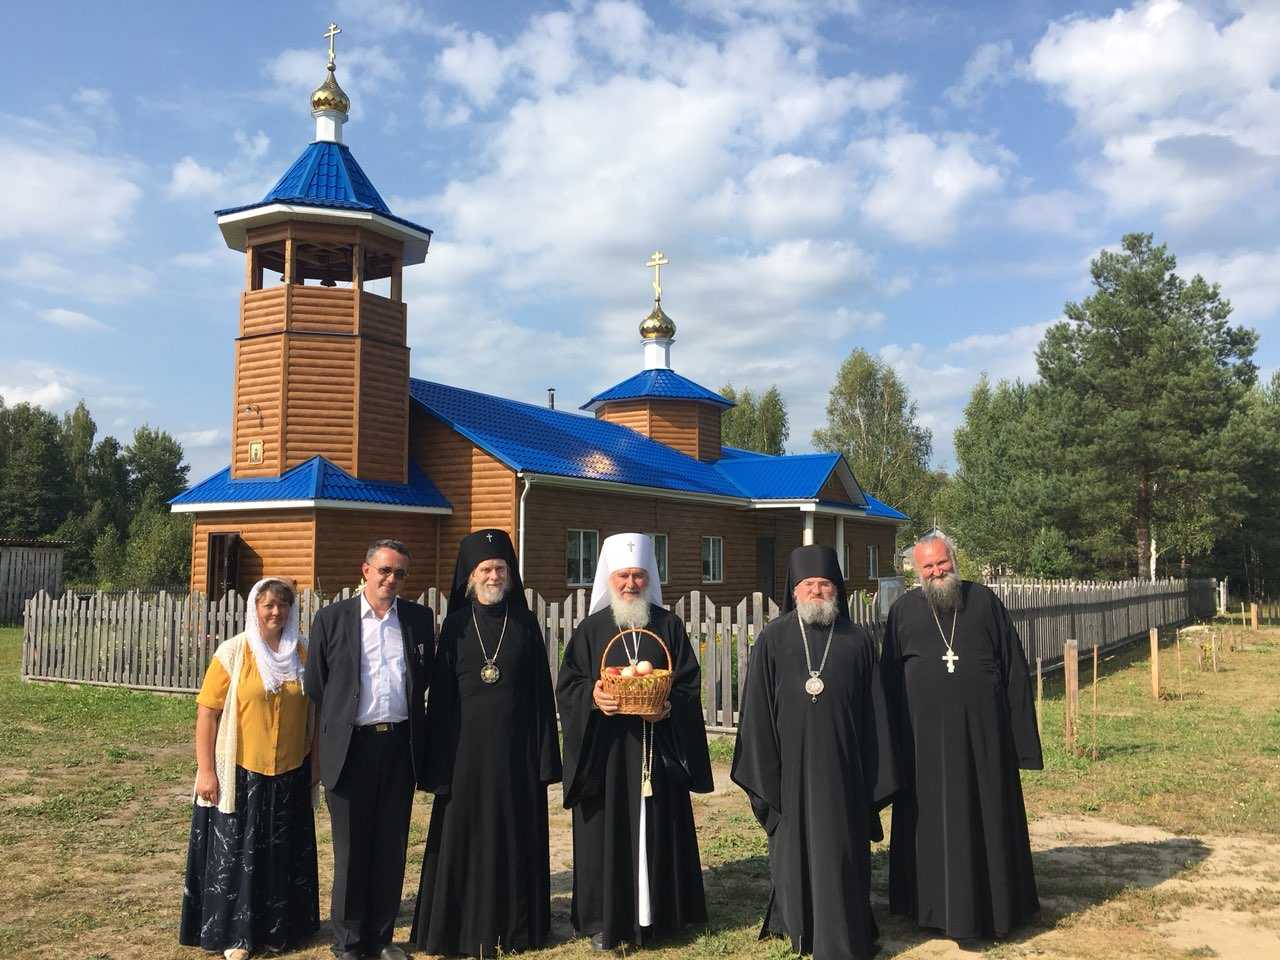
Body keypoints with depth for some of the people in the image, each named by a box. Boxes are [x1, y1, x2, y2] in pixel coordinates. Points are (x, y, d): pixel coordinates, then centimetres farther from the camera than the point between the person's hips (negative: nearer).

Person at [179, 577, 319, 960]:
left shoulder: (302, 653, 2)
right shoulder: (233, 653, -8)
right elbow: (207, 713, -8)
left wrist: (315, 764, 10)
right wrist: (205, 770, -12)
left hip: (291, 774, 3)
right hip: (241, 772, -3)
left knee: (284, 854, 13)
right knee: (236, 853, 6)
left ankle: (279, 928, 28)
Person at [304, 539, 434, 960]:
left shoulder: (419, 619, 6)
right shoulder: (332, 618, -1)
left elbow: (426, 680, 12)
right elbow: (315, 688, 3)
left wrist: (421, 740, 7)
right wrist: (318, 749, 2)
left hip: (400, 746, 2)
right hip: (351, 747, -2)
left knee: (391, 848, 10)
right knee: (351, 850, 7)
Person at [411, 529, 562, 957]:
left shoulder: (525, 624, 3)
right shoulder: (454, 627, 3)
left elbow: (541, 692, 3)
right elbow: (439, 696, 1)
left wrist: (544, 756, -3)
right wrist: (438, 763, -5)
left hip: (515, 748, 0)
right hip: (466, 748, 0)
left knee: (515, 836, 7)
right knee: (464, 837, 5)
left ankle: (514, 925, 20)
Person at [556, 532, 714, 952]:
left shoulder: (669, 626, 6)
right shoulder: (590, 629, 4)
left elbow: (689, 685, 3)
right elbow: (567, 685, 1)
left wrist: (669, 708, -16)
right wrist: (592, 697, -19)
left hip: (657, 748, 1)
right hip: (605, 748, -1)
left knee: (656, 831, 5)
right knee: (607, 832, 1)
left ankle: (655, 915, 18)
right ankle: (603, 919, 11)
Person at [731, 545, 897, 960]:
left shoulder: (859, 641, 3)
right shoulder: (772, 641, 0)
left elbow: (875, 713, 5)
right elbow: (757, 712, 0)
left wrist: (877, 777, 2)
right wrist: (763, 776, -4)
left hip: (842, 768, 0)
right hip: (791, 767, 0)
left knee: (840, 854, 4)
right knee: (794, 847, 12)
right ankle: (797, 925, 32)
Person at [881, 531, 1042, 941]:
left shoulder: (984, 601, 1)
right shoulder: (903, 610, 2)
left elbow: (1014, 667, 3)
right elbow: (888, 678, 6)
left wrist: (1020, 731, 0)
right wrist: (893, 737, 3)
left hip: (982, 731, 0)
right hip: (925, 736, 0)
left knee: (987, 815, 8)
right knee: (932, 820, 8)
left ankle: (991, 903, 24)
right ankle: (933, 903, 23)